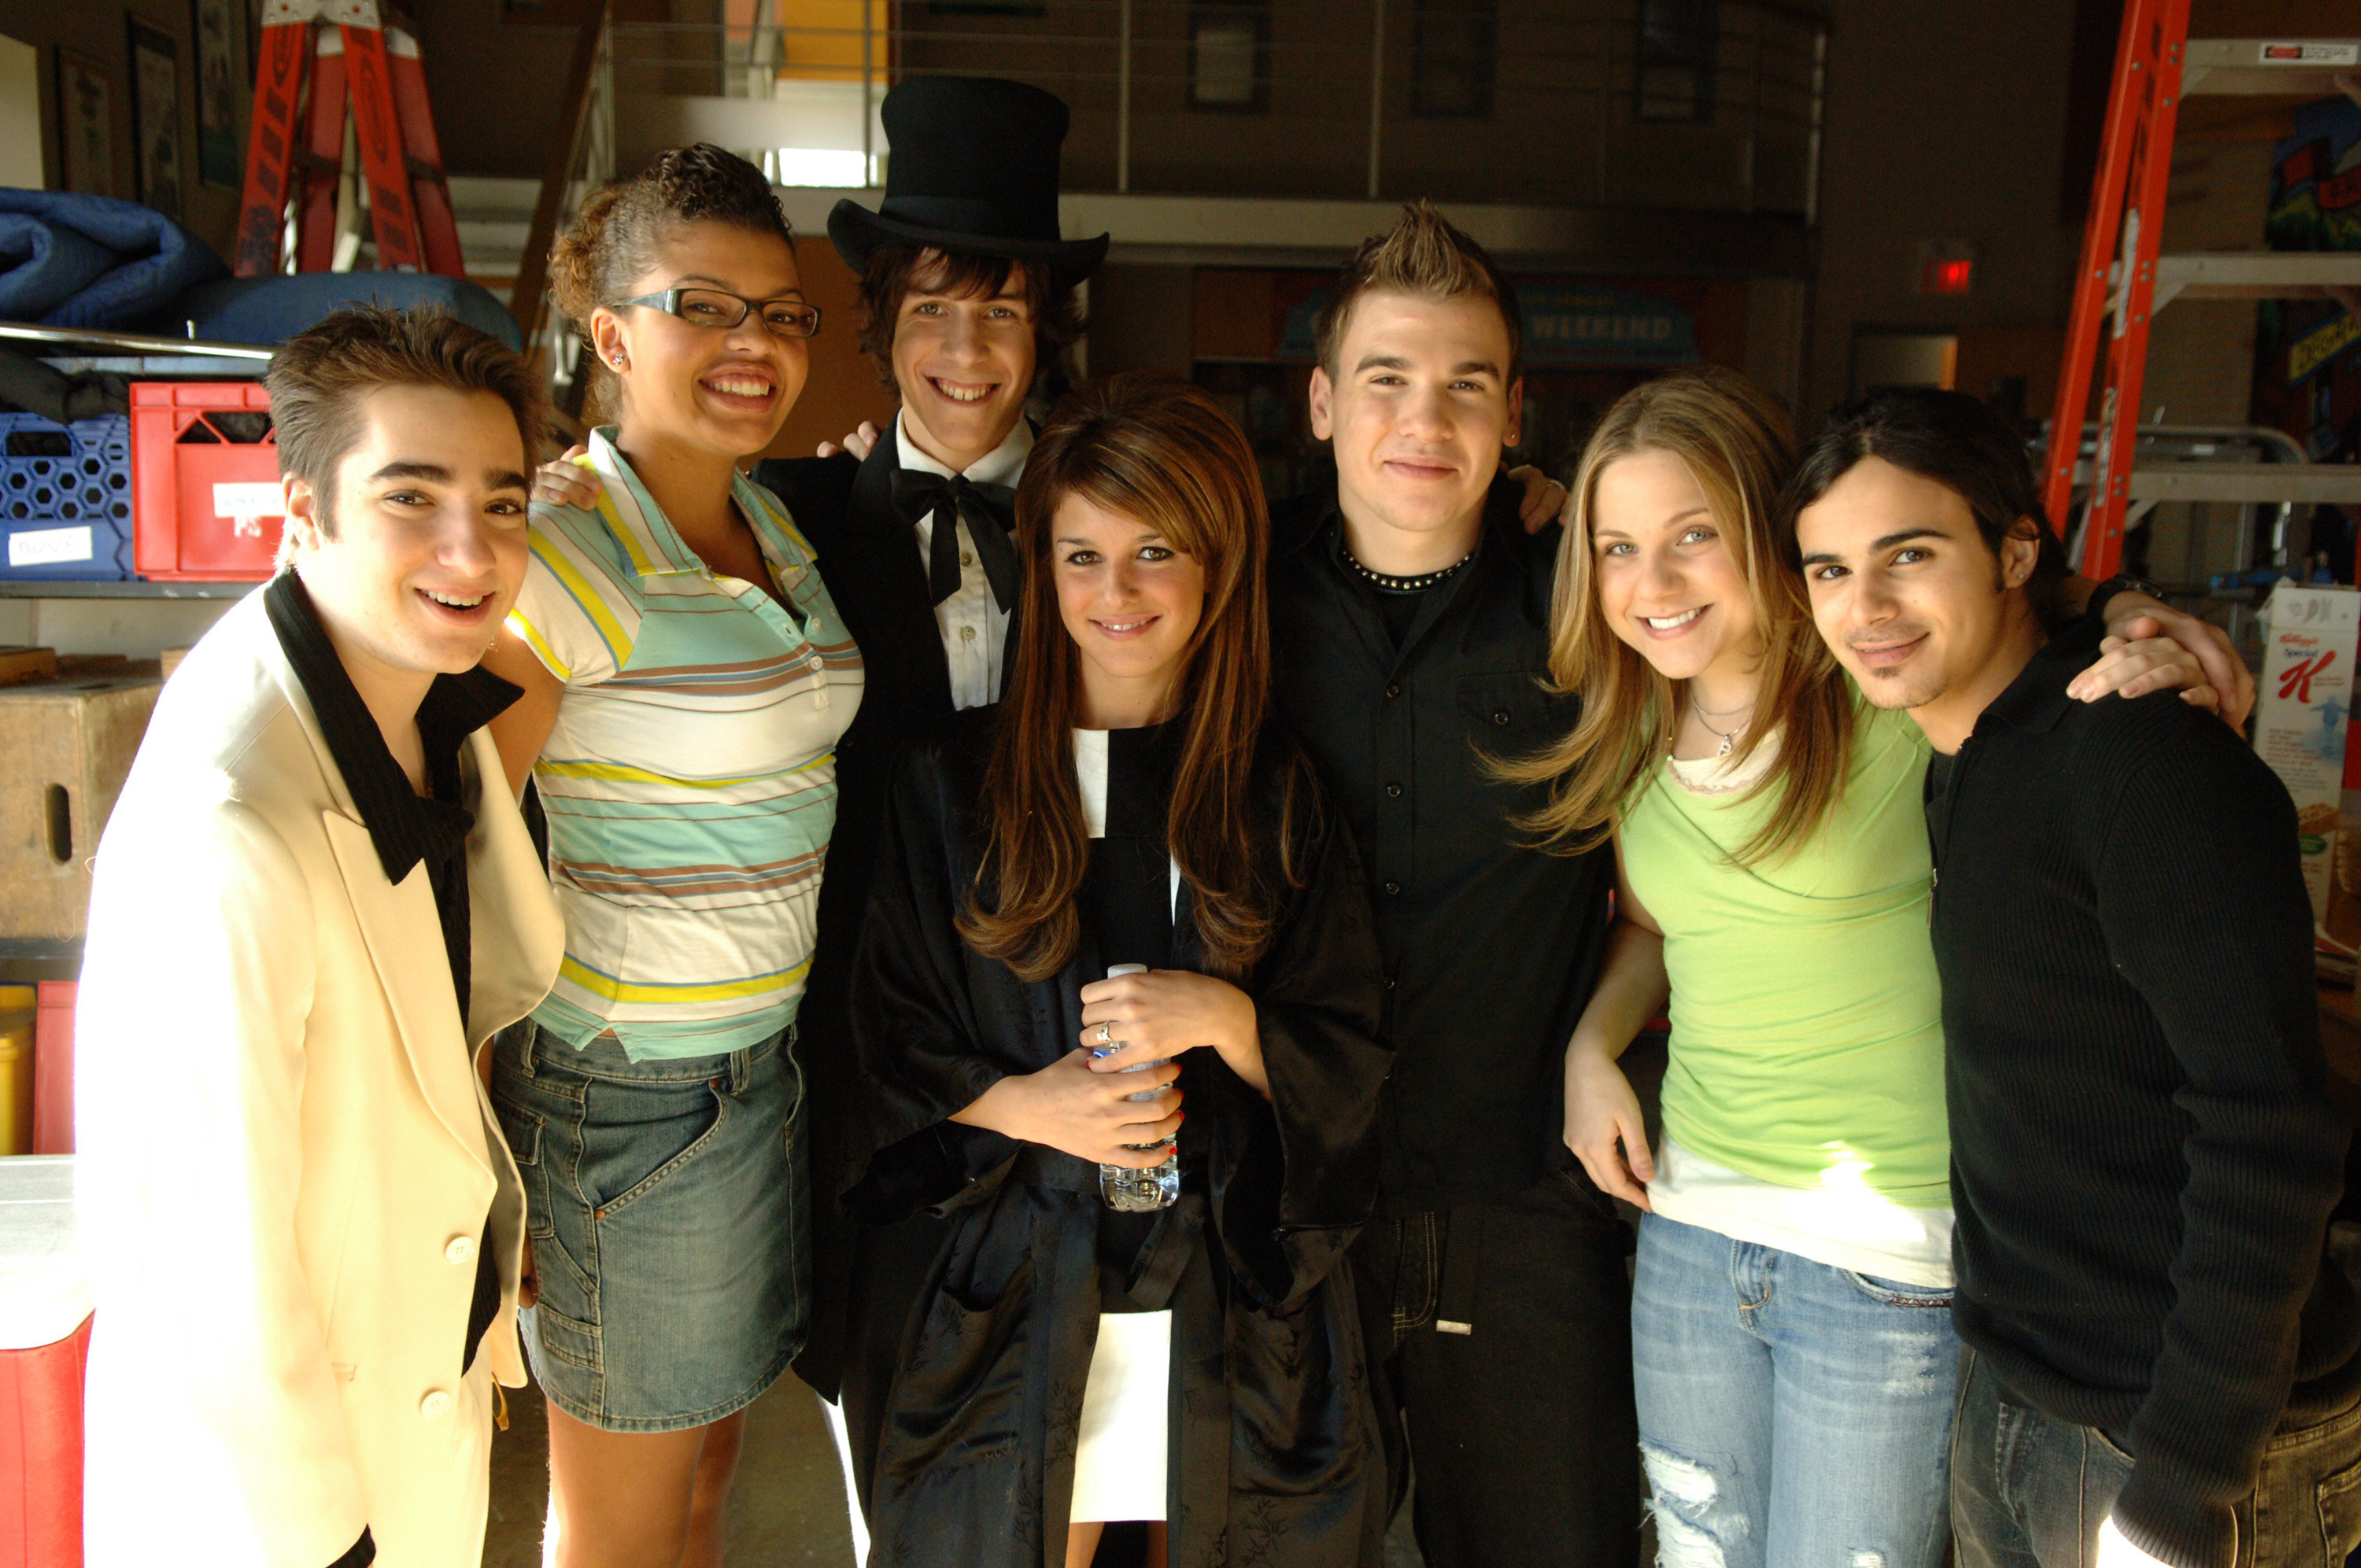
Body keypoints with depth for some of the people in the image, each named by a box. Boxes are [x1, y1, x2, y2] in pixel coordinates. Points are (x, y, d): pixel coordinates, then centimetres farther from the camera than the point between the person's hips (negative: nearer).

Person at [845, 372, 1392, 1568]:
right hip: (1020, 1286, 0)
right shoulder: (952, 783, 1)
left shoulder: (1279, 796, 2)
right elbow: (886, 1046, 4)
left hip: (1235, 1293, 1)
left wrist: (1219, 1015, -16)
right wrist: (1021, 1106, -14)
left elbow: (1350, 1065, 2)